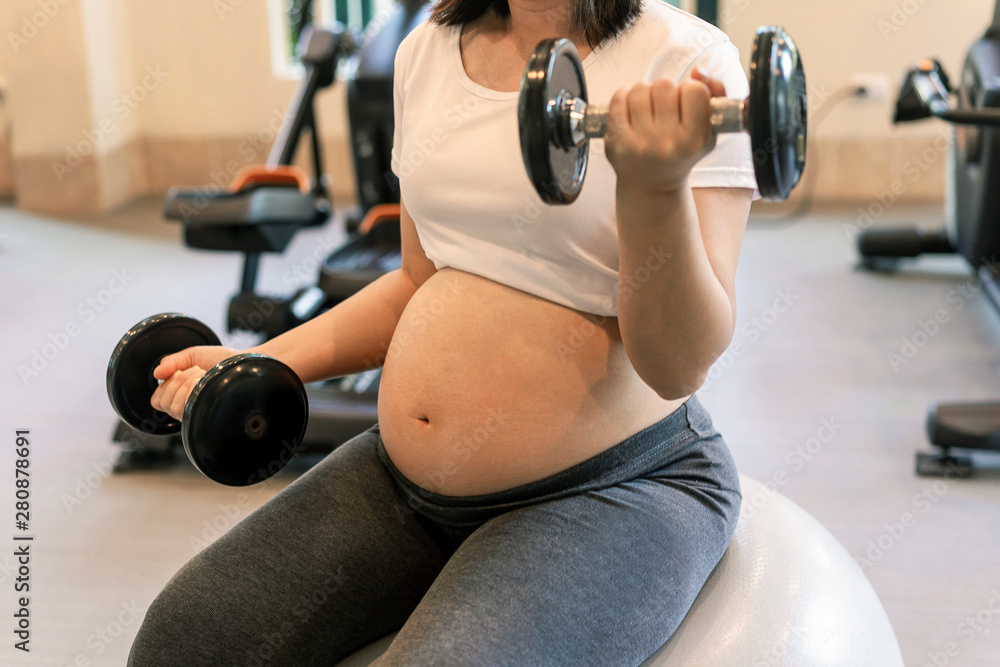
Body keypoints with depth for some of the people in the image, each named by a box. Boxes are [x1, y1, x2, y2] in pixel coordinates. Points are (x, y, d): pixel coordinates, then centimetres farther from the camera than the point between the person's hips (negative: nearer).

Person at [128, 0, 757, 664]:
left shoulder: (684, 60, -13)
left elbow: (681, 364, -19)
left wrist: (655, 187, -35)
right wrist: (261, 366, 8)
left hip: (610, 487, -5)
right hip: (408, 472, 6)